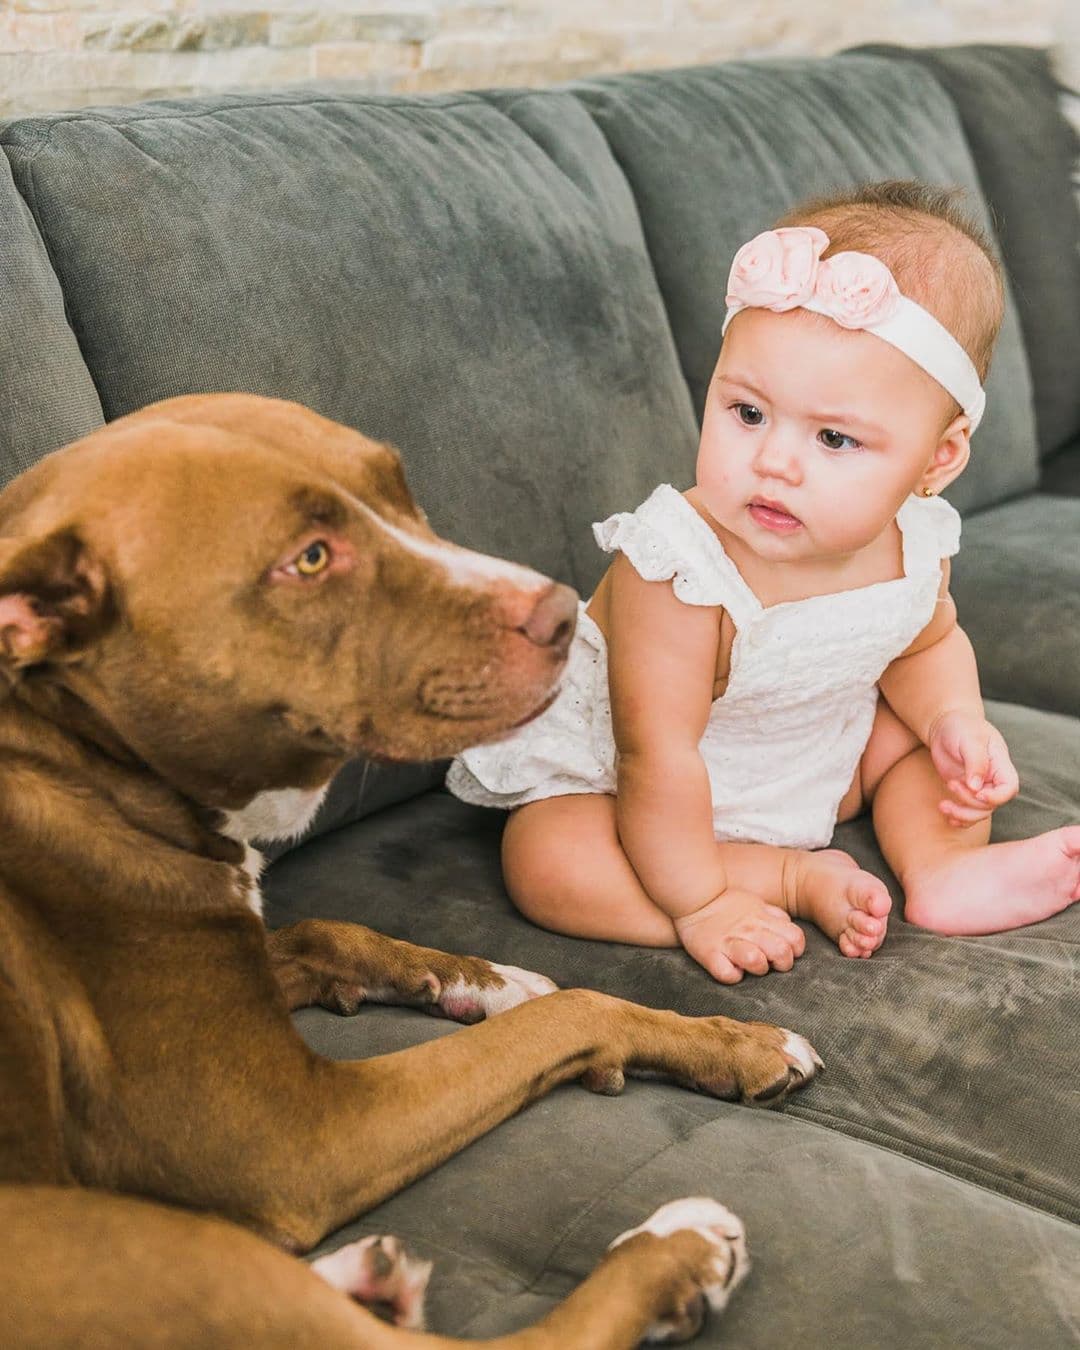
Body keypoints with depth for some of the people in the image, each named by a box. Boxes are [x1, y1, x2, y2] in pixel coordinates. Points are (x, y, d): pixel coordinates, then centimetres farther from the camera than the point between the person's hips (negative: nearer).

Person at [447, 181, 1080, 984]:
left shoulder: (913, 547, -18)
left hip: (819, 763, 5)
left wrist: (955, 720, -14)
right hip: (622, 781, -5)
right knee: (546, 862, -29)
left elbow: (927, 645, 6)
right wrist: (699, 903, -27)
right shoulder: (676, 570, -39)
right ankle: (796, 876, -19)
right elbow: (655, 755, -33)